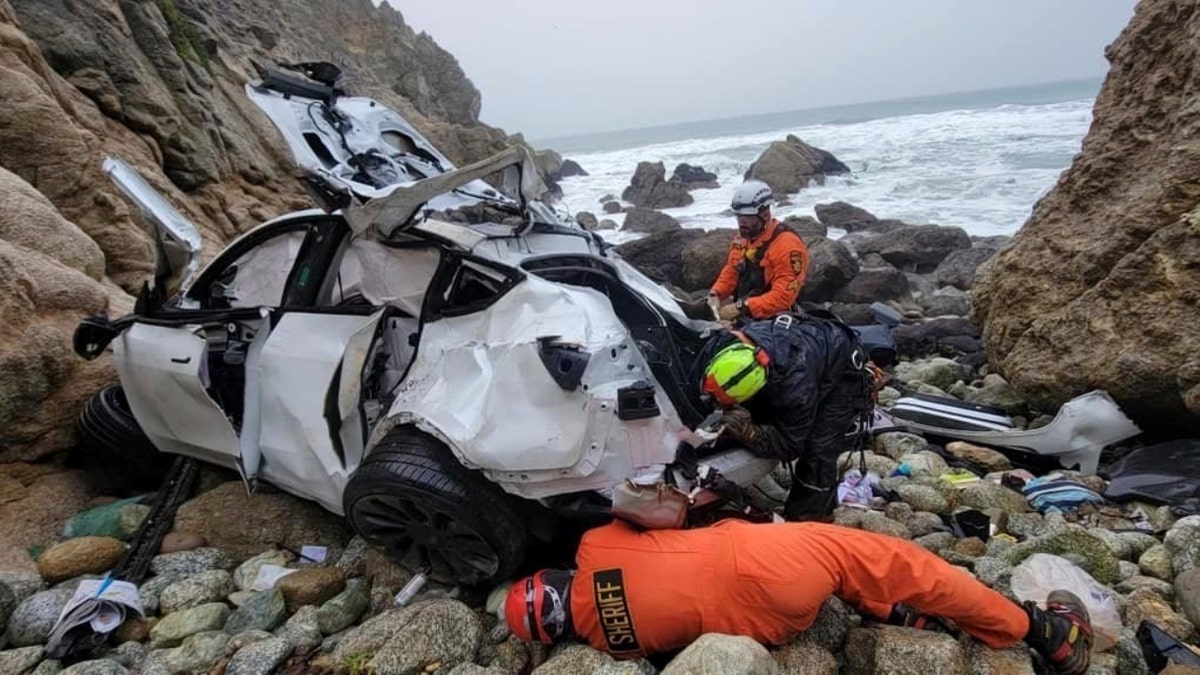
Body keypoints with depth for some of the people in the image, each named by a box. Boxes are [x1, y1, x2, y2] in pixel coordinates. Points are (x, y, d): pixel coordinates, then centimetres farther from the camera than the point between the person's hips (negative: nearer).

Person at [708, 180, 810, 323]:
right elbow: (730, 272, 17)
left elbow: (783, 296, -23)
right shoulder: (742, 238, 6)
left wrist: (741, 307, -28)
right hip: (740, 311, 7)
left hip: (771, 318, -7)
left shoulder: (788, 246, -17)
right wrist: (715, 294, -3)